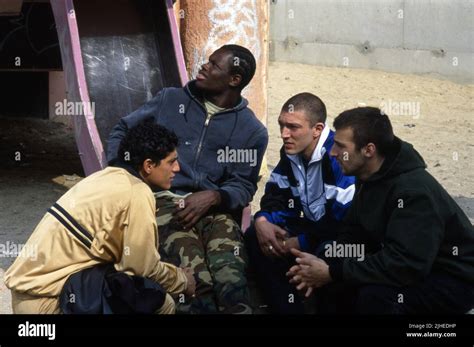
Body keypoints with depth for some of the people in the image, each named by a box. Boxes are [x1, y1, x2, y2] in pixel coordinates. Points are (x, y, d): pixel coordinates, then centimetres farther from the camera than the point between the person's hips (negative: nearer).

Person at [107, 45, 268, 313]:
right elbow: (123, 131, 22)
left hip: (215, 207, 0)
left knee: (232, 283, -31)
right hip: (166, 200, 0)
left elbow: (244, 185, 6)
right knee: (197, 283, -30)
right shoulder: (170, 100, 14)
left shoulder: (253, 131, 10)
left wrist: (213, 196, -14)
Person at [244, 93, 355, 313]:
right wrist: (262, 220, -18)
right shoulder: (290, 153, 2)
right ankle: (286, 309, -7)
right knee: (254, 238, -12)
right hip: (308, 225, 8)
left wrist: (303, 242, -24)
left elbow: (346, 219, -30)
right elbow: (276, 197, 6)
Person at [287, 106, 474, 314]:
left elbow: (405, 265, -35)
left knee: (375, 295, -31)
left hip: (455, 280, -9)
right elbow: (355, 233, 5)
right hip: (413, 267, 9)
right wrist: (325, 266, -14)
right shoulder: (370, 178, 1)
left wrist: (333, 272, -29)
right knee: (332, 281, 0)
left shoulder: (415, 192, -29)